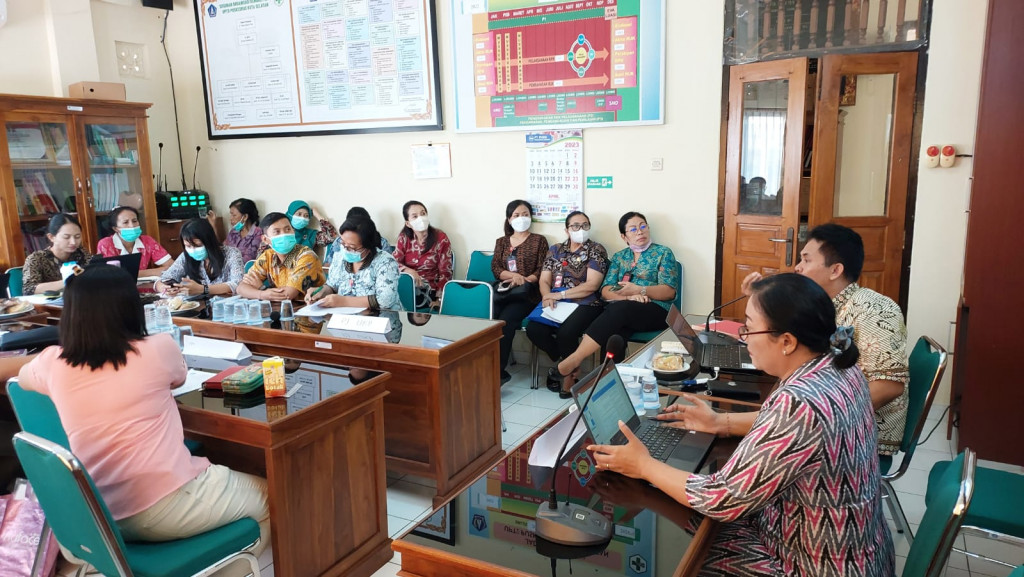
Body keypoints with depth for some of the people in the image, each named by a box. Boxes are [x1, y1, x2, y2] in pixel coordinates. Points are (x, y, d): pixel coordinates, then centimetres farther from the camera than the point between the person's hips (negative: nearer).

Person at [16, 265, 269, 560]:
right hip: (165, 509, -5)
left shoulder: (54, 363, -3)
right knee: (267, 494, 19)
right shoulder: (158, 350, -12)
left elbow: (22, 376, 23)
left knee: (207, 467, 31)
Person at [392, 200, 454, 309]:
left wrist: (438, 299, -16)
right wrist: (409, 271, -24)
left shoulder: (441, 238, -5)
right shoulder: (404, 237, 4)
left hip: (429, 289, -4)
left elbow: (445, 273, -5)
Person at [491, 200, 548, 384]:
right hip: (503, 291, 3)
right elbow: (495, 268, 9)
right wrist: (513, 275, -11)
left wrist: (524, 280, -17)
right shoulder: (501, 241, 22)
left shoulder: (539, 240, 11)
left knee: (505, 320, -31)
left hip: (527, 293, -3)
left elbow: (542, 270, 1)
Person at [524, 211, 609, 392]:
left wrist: (561, 294, -12)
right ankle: (563, 362, 2)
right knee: (533, 329, -24)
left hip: (585, 304, -4)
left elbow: (592, 285, -8)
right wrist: (548, 297, -14)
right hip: (555, 303, 4)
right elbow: (544, 280, 9)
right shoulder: (555, 250, 16)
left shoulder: (596, 250, 2)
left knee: (565, 333, -33)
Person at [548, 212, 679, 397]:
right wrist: (628, 296, -14)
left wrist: (639, 290, -19)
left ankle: (571, 363, -39)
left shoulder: (663, 253, 9)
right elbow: (605, 291, 8)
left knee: (619, 309, -36)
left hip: (655, 311, -3)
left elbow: (669, 291, -3)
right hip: (620, 310, 3)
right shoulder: (619, 257, 19)